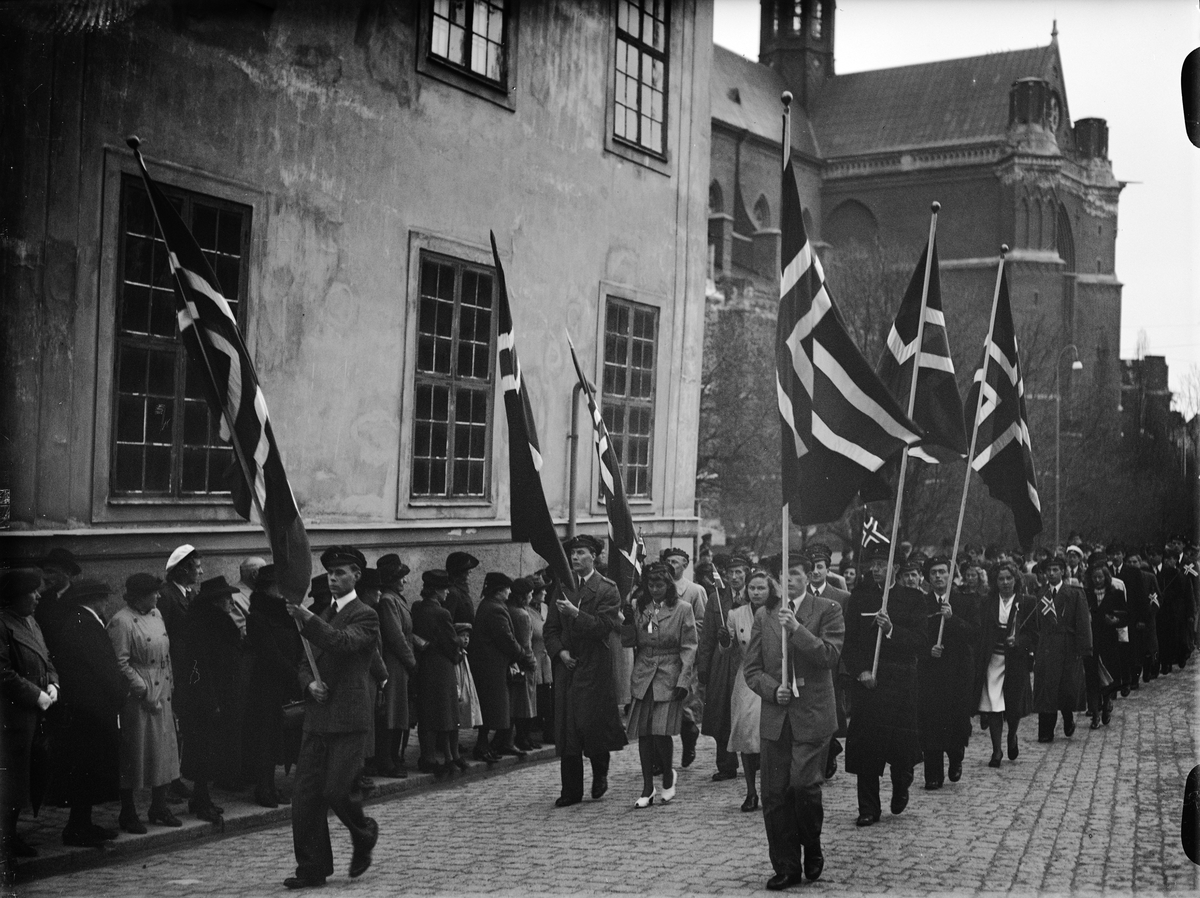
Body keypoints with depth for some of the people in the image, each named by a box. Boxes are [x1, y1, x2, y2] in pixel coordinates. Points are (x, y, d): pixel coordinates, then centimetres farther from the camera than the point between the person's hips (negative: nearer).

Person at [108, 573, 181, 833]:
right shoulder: (121, 622, -14)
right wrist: (144, 692, -17)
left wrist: (170, 687, 9)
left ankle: (159, 807, 24)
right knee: (134, 753, 1)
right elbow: (120, 663, -17)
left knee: (165, 749, 11)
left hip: (163, 694, 8)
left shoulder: (156, 614, 10)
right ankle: (127, 813, 13)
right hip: (137, 697, -8)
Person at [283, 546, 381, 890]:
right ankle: (312, 868, 10)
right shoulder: (325, 616, 20)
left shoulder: (365, 616, -3)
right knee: (305, 796, 2)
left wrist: (307, 619, -30)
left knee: (336, 791, -10)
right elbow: (306, 662, 20)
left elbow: (343, 642, -22)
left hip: (348, 718, -7)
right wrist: (309, 683, -1)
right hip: (317, 718, 7)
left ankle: (365, 834, 19)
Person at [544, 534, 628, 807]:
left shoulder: (607, 590, -3)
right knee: (566, 729, 3)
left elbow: (604, 626, -14)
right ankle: (571, 791, 9)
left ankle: (600, 774, 22)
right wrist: (559, 651, -3)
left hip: (595, 666, -4)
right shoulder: (562, 587, 12)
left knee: (592, 723, -6)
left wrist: (575, 613, -22)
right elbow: (551, 628, 13)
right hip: (567, 664, 4)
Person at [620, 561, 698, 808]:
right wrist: (628, 621, -9)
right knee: (643, 733, 2)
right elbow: (628, 643, 10)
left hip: (669, 677, -4)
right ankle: (647, 789, 11)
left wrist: (683, 681, -9)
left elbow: (689, 648, -2)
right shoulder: (639, 607, 8)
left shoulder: (682, 609, -1)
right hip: (643, 677, 4)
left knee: (661, 731, -11)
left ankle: (668, 778, 15)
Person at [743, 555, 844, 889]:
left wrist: (797, 628, -19)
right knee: (775, 795, 2)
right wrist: (772, 689, -7)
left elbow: (831, 656, -11)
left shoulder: (828, 610, 2)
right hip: (775, 716, 4)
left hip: (812, 714, -3)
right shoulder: (764, 615, 12)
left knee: (804, 785, -12)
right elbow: (752, 669, 11)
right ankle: (786, 867, 15)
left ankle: (812, 849, 15)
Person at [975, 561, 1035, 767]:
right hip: (992, 660, 1)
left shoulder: (1026, 604, 1)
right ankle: (996, 751, 4)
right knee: (993, 706, -4)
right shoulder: (988, 604, 5)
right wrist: (979, 662, -6)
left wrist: (1018, 641, -18)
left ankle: (1012, 737, 36)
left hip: (1017, 661, -1)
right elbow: (979, 634, 4)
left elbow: (1034, 635, 1)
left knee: (1014, 706, 5)